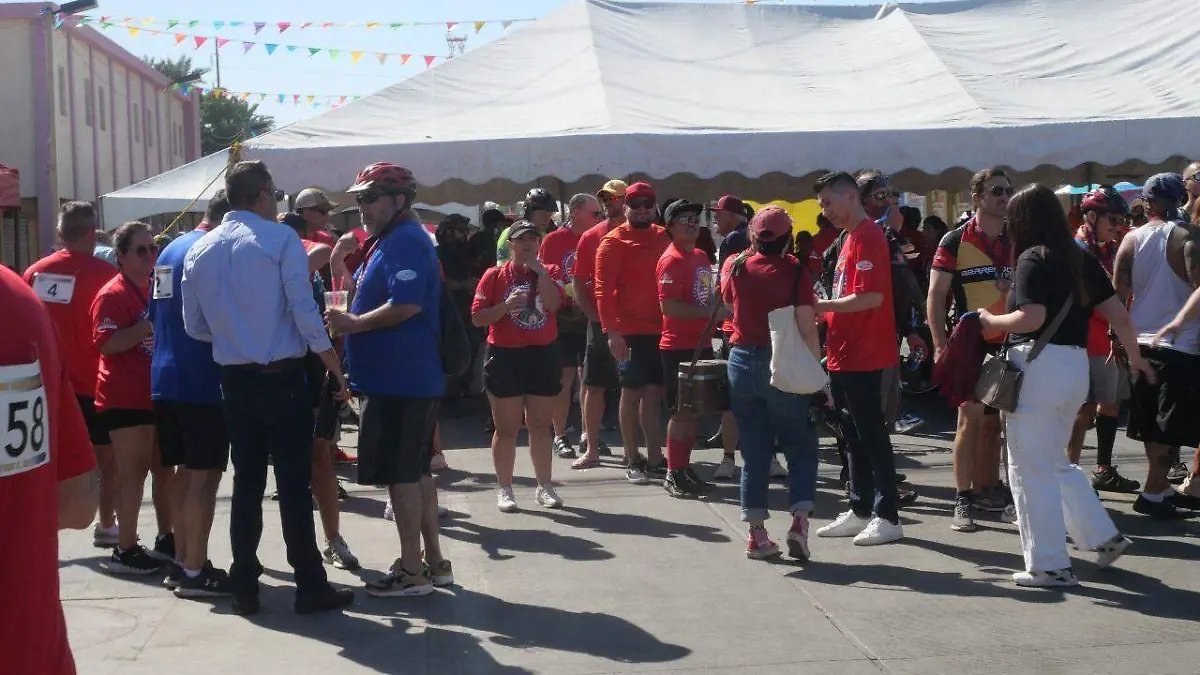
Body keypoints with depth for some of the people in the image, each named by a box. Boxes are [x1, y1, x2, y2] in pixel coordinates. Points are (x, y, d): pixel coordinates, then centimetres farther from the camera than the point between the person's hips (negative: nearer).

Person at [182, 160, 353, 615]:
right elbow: (305, 313, -13)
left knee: (247, 483, 12)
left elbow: (195, 326, 10)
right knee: (294, 484, 0)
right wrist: (335, 369, -4)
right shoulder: (280, 239, -9)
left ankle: (244, 588, 16)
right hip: (282, 377, -5)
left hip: (234, 381, 5)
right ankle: (310, 587, 5)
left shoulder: (199, 252, 6)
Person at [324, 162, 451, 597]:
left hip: (398, 380, -11)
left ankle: (411, 571, 2)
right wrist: (348, 320, 12)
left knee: (400, 474, -5)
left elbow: (406, 305, -25)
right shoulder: (387, 240, 18)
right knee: (417, 471, 15)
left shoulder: (405, 242, -15)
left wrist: (354, 324, -16)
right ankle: (433, 561, 23)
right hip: (407, 378, 11)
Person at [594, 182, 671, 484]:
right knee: (632, 394, 2)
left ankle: (655, 457, 16)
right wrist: (612, 331, -17)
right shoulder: (614, 242, -5)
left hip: (661, 329, 5)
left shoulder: (663, 238, 9)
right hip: (630, 331, -4)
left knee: (654, 393, 9)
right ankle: (632, 460, 10)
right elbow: (603, 289, -10)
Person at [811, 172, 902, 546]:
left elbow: (872, 296, -23)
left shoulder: (868, 237, -14)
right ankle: (860, 510, 22)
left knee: (871, 435, -4)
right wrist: (825, 313, 7)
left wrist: (821, 305, -16)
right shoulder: (850, 238, 16)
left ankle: (888, 517, 3)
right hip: (845, 355, 9)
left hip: (863, 356, -9)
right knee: (853, 435, 14)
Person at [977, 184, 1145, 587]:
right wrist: (1135, 357, 25)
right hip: (1076, 365, 8)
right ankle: (1103, 536, 21)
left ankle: (1049, 565, 6)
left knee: (1031, 470, 2)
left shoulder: (1033, 259, -10)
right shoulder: (1081, 259, 11)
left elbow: (1031, 317, -22)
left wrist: (991, 322, -5)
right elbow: (1118, 314, 12)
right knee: (1055, 462, 23)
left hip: (1038, 365, -8)